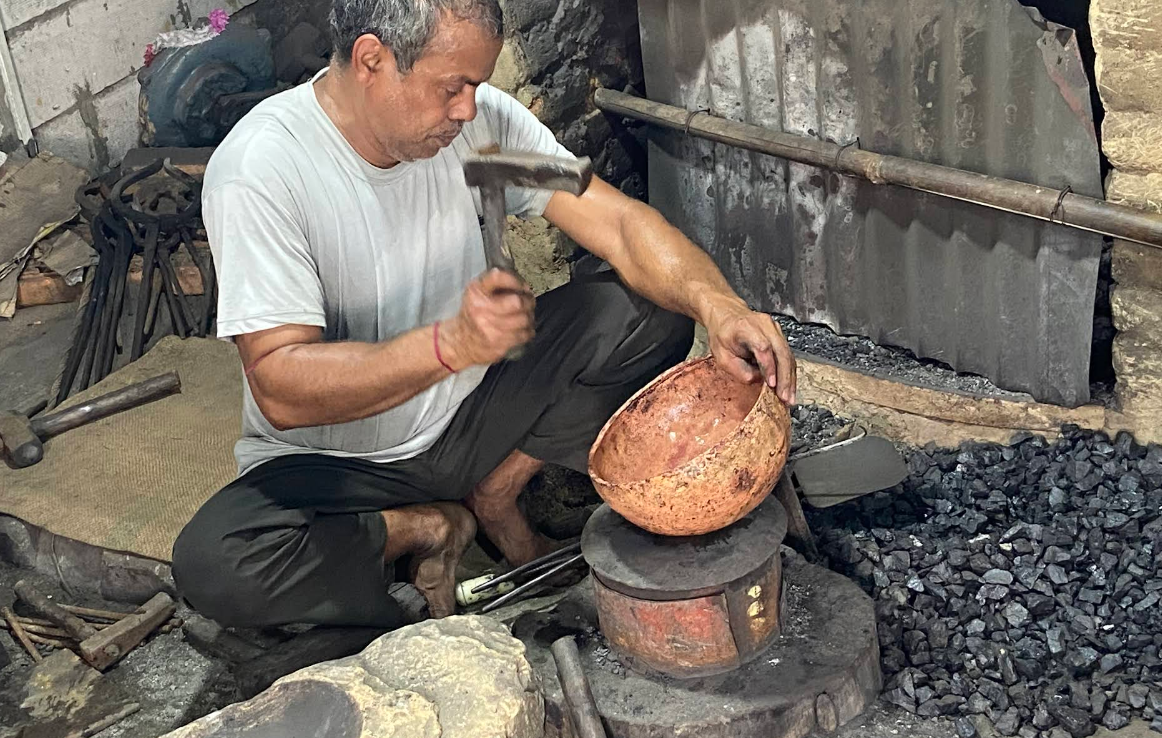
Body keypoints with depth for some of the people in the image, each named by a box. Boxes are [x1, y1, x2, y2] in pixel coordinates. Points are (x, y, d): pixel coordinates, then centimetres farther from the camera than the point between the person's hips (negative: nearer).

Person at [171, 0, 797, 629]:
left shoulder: (480, 118, -9)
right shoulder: (259, 168, -23)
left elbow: (618, 221, -15)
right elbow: (280, 388, -29)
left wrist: (717, 304, -36)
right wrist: (452, 343, -43)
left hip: (468, 420, 4)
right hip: (334, 465, -3)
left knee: (646, 309, -14)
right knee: (211, 564, -33)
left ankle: (495, 495, 0)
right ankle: (429, 527, -6)